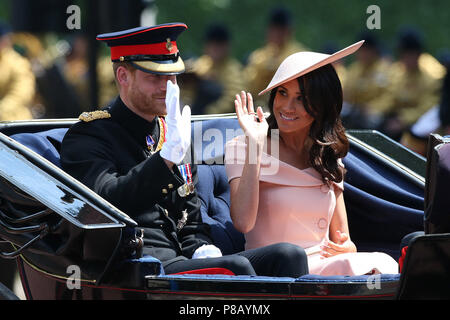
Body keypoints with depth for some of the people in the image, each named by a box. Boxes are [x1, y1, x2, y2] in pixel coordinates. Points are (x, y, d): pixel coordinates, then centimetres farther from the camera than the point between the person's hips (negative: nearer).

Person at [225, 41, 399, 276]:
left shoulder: (328, 158, 17)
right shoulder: (242, 149, 2)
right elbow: (243, 222, -15)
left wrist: (346, 248, -7)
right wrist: (255, 146, -15)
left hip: (324, 269, 5)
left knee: (381, 264, -29)